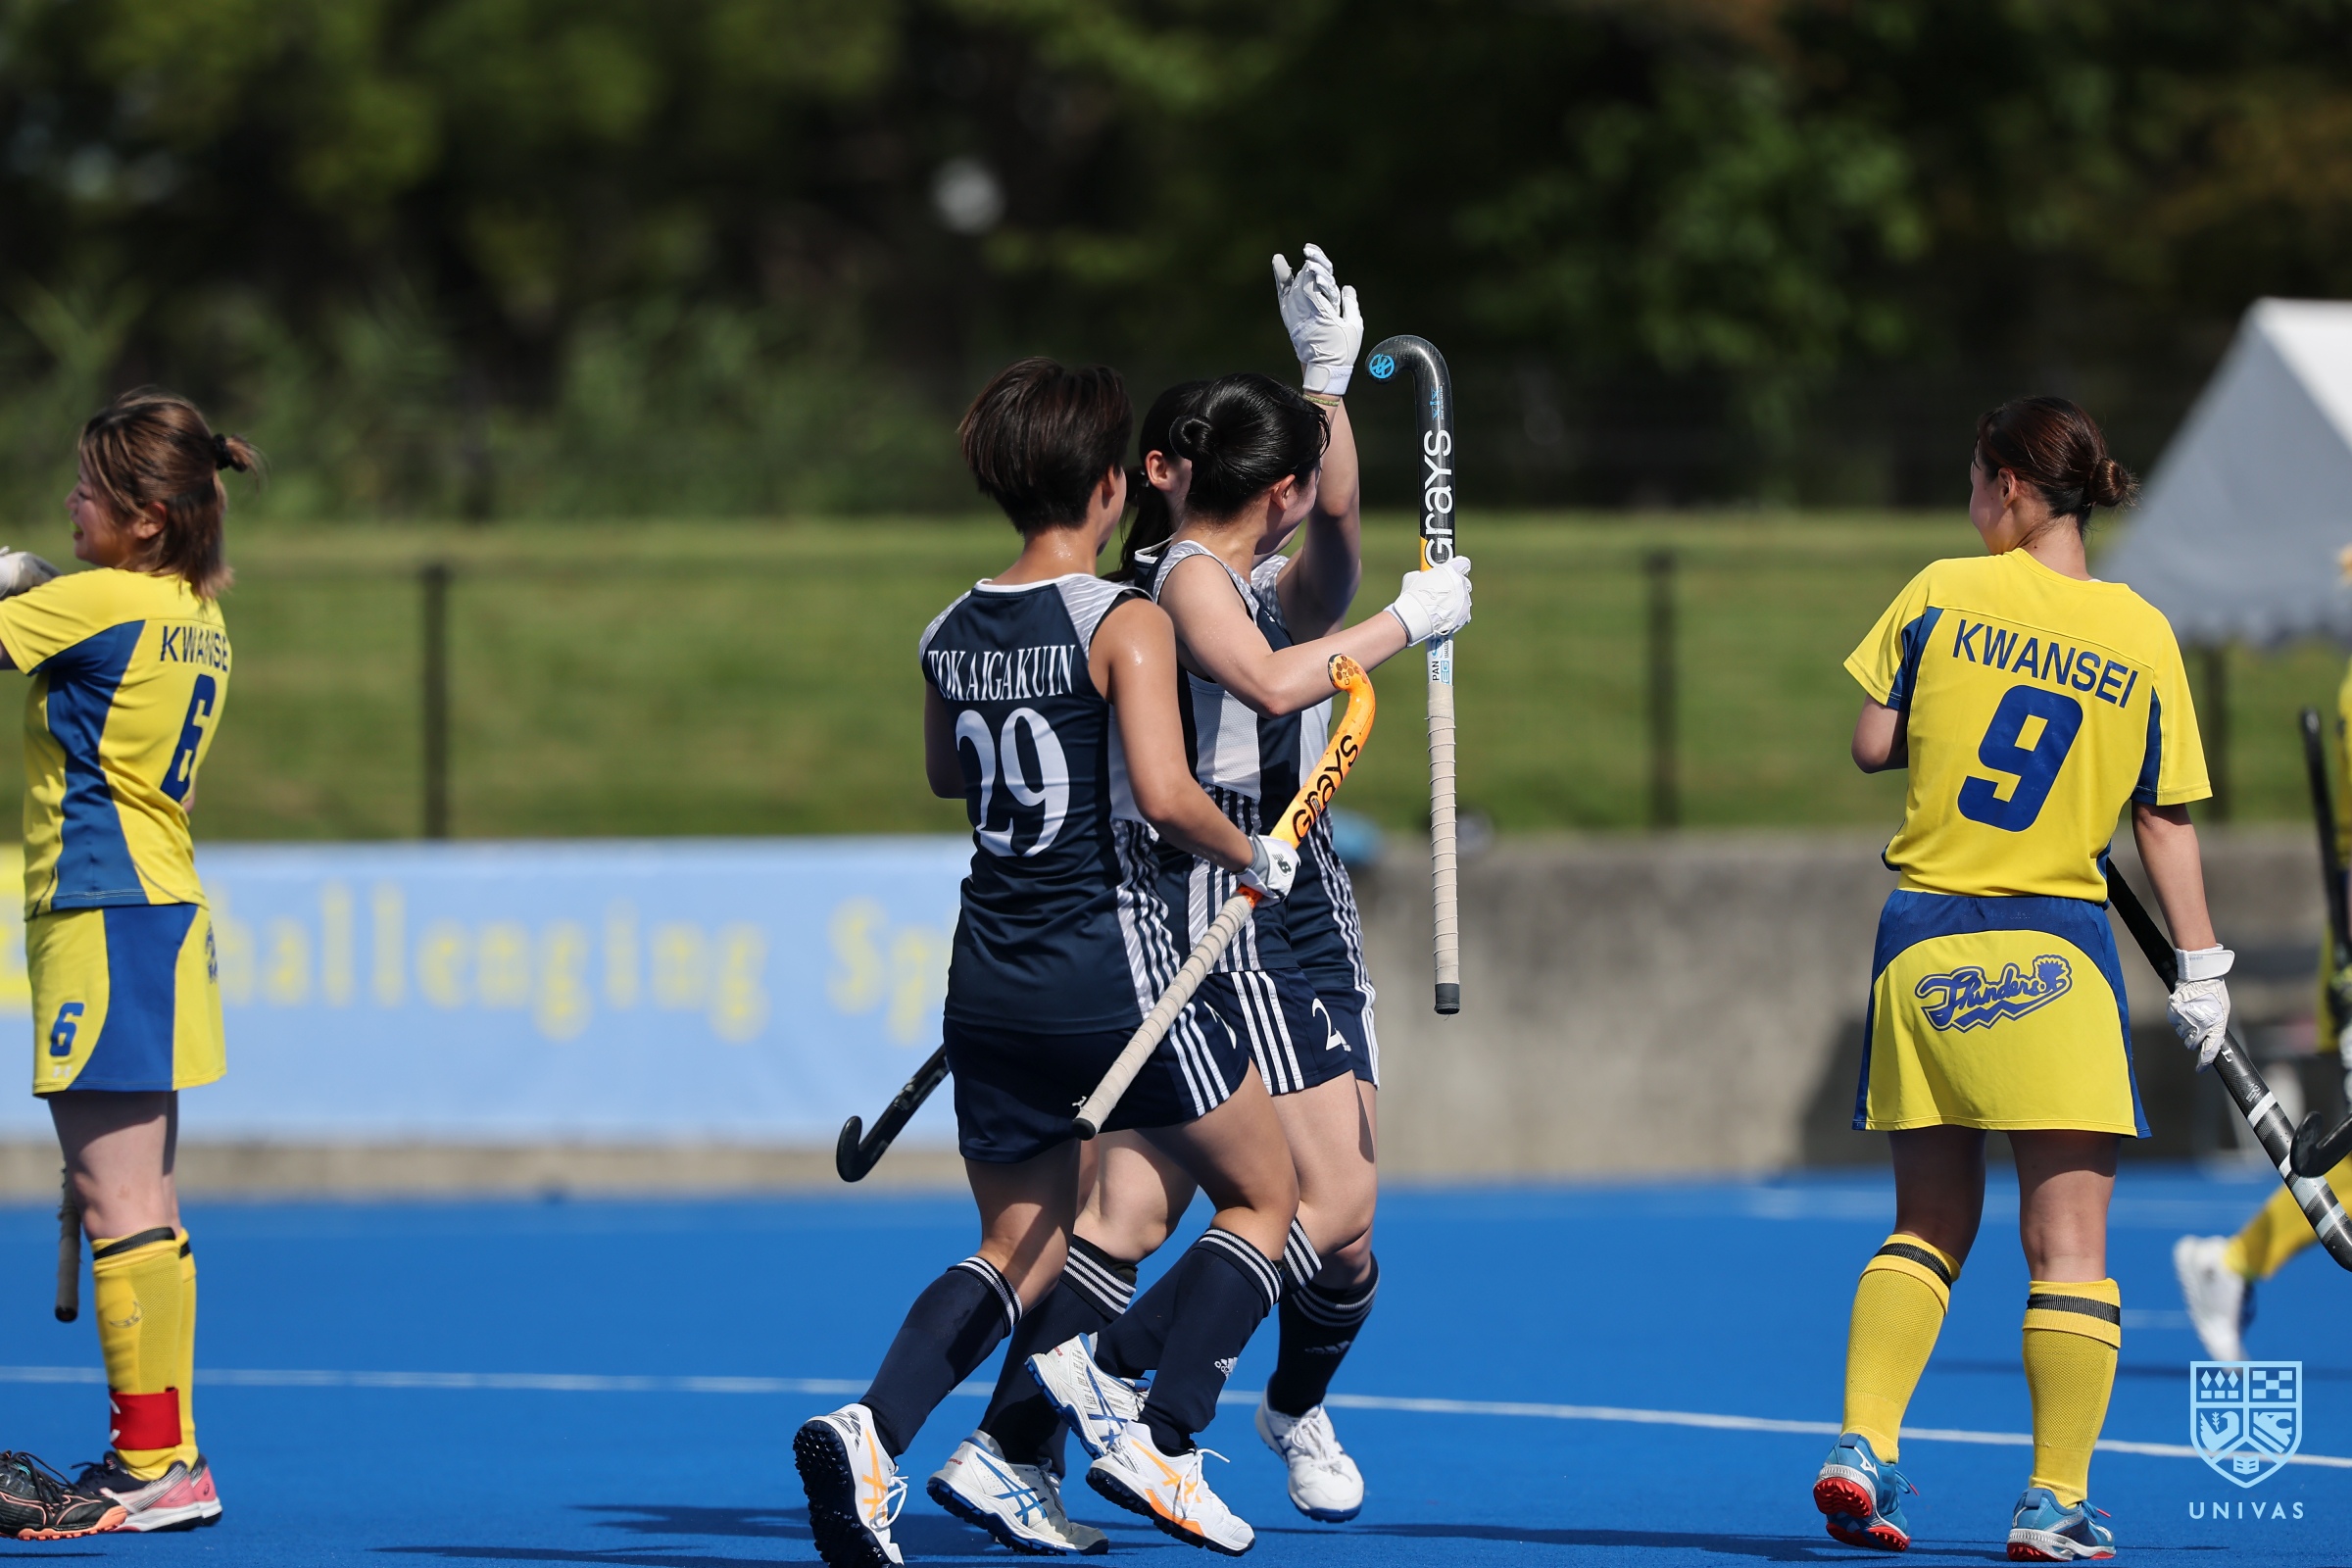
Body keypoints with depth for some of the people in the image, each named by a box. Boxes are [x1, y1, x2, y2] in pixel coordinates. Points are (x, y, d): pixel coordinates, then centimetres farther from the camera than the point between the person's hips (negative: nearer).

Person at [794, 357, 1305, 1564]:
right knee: (1262, 1196, 13)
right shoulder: (1124, 624, -12)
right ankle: (1162, 1444, -2)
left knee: (1019, 1252, 15)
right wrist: (1252, 856, -7)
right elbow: (1164, 794, -24)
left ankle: (871, 1429, -11)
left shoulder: (949, 637, 7)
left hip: (990, 985, 6)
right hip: (1112, 967, -6)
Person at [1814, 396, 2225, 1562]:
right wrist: (2201, 971, 7)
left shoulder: (1942, 595, -1)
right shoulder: (2141, 635, 0)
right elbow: (2166, 822, 1)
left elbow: (1870, 743, 1)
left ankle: (1862, 1445, 4)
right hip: (2055, 956, -2)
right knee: (2068, 1243, 2)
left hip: (1923, 940, 2)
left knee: (1928, 1225, 15)